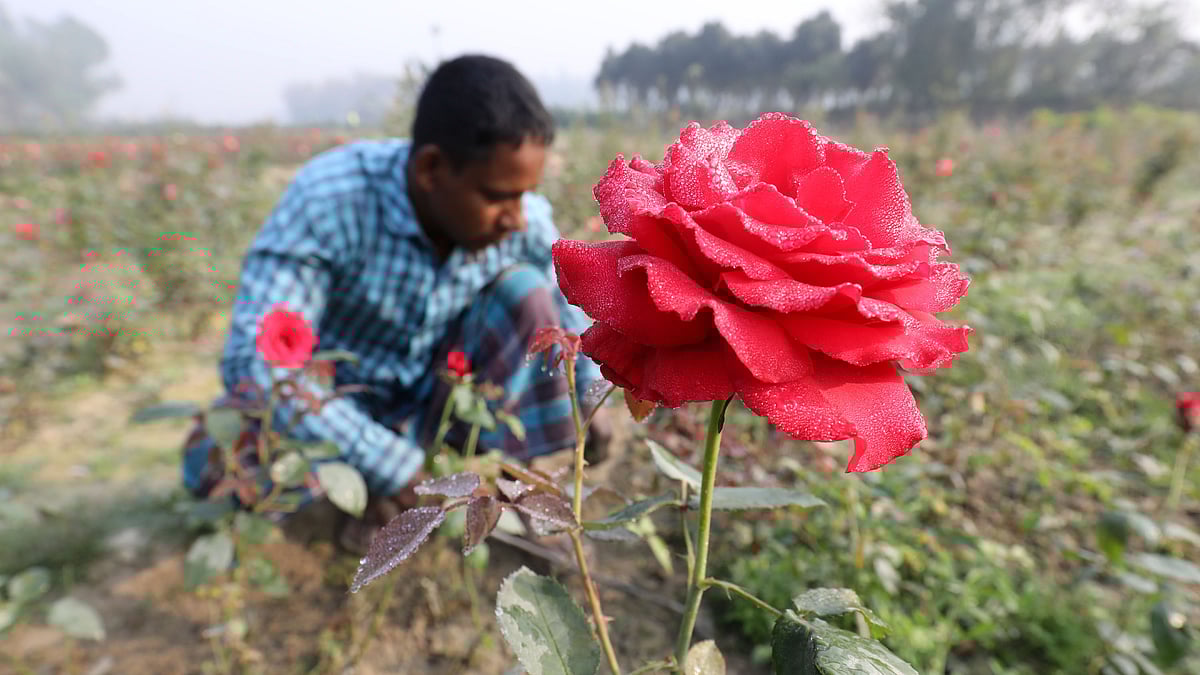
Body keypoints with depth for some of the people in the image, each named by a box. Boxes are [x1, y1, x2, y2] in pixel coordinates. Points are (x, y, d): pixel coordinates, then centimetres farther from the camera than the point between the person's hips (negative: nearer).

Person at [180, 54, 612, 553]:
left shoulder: (522, 220, -21)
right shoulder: (328, 198, -32)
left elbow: (562, 303, -1)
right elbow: (254, 360, -35)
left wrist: (589, 399, 1)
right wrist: (392, 464, -37)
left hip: (437, 387, 2)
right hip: (338, 392, -2)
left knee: (522, 292, -22)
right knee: (219, 465, -28)